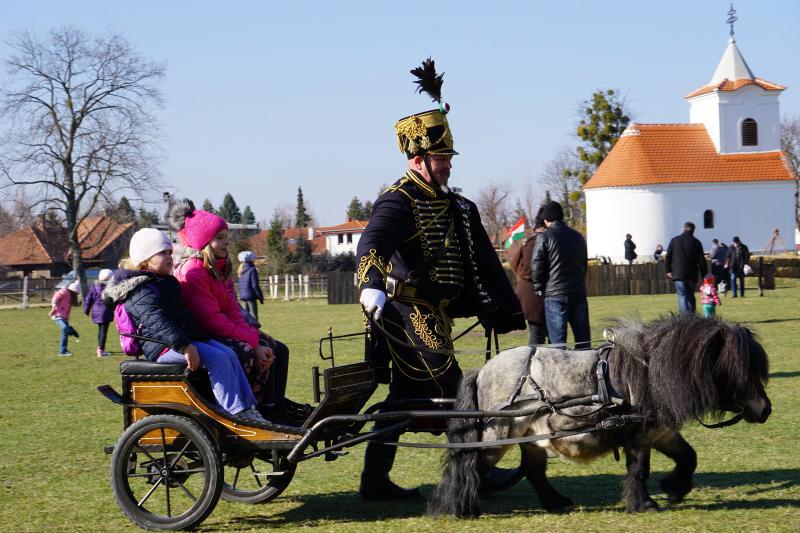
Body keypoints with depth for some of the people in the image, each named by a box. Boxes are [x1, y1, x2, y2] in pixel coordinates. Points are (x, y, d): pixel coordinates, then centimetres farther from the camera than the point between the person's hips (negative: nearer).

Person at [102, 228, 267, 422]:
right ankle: (237, 413, -26)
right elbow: (157, 321, -28)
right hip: (163, 347, -10)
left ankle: (249, 408, -9)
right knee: (217, 359, -24)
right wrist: (184, 347, -37)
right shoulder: (142, 290, -13)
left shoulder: (166, 282, 22)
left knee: (229, 354, -6)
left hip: (185, 338, 10)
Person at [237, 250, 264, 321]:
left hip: (242, 296, 7)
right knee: (253, 317, -5)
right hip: (251, 296, -7)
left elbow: (240, 285, 14)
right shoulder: (252, 270, -10)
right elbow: (255, 285, -13)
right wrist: (260, 297, -7)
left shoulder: (241, 271, 11)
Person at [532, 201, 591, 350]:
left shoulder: (544, 237, -6)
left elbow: (537, 267, -7)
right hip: (579, 293, 5)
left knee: (558, 342, -4)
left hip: (555, 294, -5)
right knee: (583, 339, 8)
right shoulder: (578, 237, 12)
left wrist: (539, 289, 6)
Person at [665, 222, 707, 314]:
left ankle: (684, 316, -20)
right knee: (691, 296, 13)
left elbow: (668, 257, 6)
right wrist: (703, 275, 6)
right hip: (692, 275, 1)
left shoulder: (674, 240, 4)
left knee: (682, 295, -5)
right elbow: (702, 260, 1)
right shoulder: (696, 242, 0)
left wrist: (668, 270, 14)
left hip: (678, 274, -1)